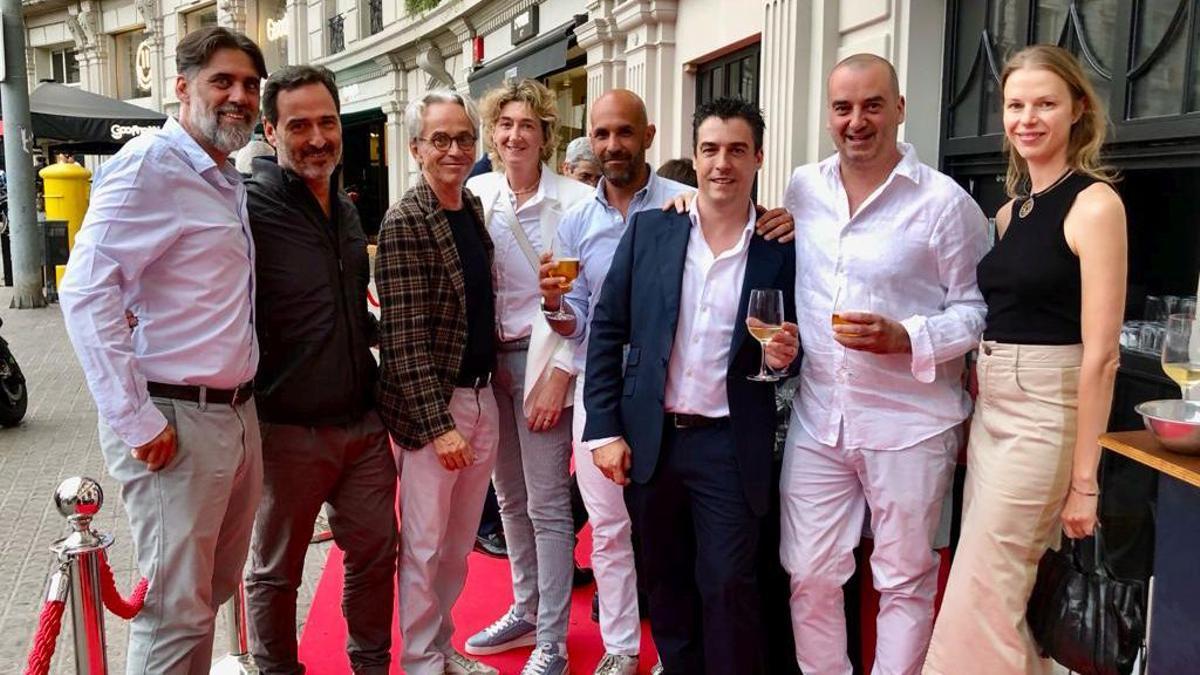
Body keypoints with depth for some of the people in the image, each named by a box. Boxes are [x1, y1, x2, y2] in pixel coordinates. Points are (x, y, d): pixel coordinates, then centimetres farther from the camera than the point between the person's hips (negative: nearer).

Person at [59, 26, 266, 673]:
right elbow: (86, 292, -21)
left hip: (237, 416, 9)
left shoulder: (228, 179, 15)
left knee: (214, 590, 19)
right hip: (176, 422, -8)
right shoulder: (149, 165, -12)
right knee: (176, 611, 0)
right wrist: (136, 420, -21)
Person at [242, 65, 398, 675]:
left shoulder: (345, 209, 10)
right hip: (288, 429, -6)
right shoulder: (251, 206, -13)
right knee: (276, 571, 11)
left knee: (375, 551, 17)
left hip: (363, 422, 7)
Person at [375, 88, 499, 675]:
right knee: (423, 544, 6)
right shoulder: (404, 224, -14)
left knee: (460, 540, 17)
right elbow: (406, 338, -18)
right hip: (429, 406, -7)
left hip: (481, 395, 7)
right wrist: (439, 423, -20)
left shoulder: (473, 208, 9)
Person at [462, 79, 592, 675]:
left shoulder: (575, 201, -9)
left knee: (548, 506, 0)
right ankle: (525, 611, 34)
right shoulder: (476, 194, 4)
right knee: (510, 498, 16)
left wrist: (557, 374, -14)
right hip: (488, 358, 5)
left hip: (543, 361, -5)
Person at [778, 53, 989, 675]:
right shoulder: (803, 188, 6)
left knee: (904, 579, 12)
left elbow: (977, 308, -5)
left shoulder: (944, 201, -8)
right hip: (816, 416, 4)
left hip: (909, 423, -4)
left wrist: (905, 338, -20)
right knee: (809, 576, 10)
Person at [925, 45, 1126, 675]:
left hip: (1045, 412, -7)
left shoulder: (1094, 204, -11)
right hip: (988, 405, 7)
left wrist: (1083, 479, -16)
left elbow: (1100, 353, -15)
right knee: (1003, 598, 16)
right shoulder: (1009, 210, 12)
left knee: (978, 600, -2)